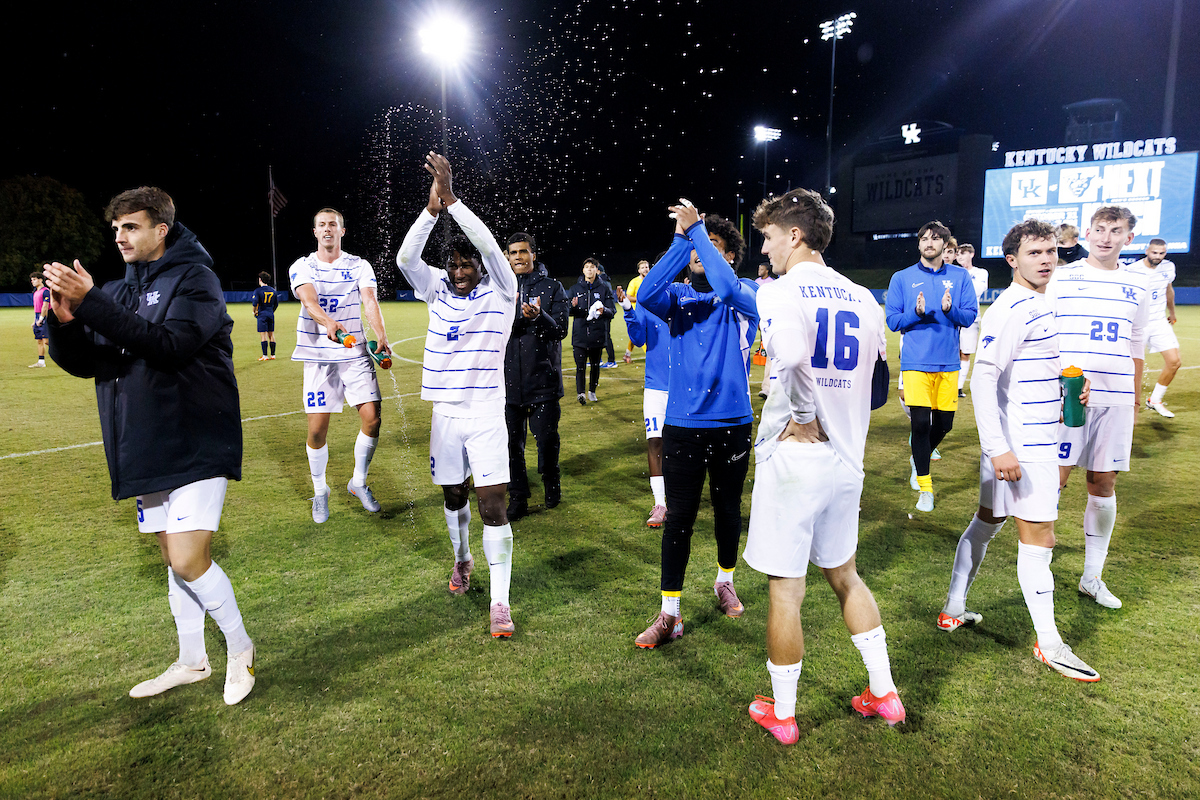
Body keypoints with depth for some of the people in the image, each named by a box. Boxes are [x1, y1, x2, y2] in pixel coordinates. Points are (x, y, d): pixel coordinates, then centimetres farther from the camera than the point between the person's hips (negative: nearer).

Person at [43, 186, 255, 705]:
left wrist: (89, 302, -28)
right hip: (148, 449, 7)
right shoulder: (119, 291, 13)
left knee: (188, 560, -12)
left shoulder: (194, 278, -8)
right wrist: (64, 320, -12)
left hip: (197, 443, -7)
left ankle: (240, 647, 11)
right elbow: (83, 363, 8)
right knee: (175, 558, 15)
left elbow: (171, 344, -25)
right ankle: (191, 661, 30)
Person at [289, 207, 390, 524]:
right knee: (317, 428, -3)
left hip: (355, 352, 1)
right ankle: (320, 491, 21)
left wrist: (381, 335, -29)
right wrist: (329, 323, -41)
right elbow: (308, 301, -18)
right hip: (318, 354, -1)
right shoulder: (302, 267, 2)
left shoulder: (359, 266, 6)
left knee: (372, 417, -8)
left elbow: (370, 301, -11)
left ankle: (358, 482, 16)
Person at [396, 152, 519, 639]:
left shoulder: (500, 291, -3)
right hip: (445, 412, 4)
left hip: (487, 414, -4)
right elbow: (405, 258, -11)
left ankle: (500, 600, -1)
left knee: (492, 504, -8)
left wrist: (452, 199, -26)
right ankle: (461, 561, 43)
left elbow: (489, 245, -21)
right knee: (453, 495, 17)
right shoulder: (438, 290, 5)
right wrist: (432, 207, -23)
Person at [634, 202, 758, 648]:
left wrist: (697, 229, -21)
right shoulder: (677, 296, 5)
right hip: (682, 424, 1)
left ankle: (726, 582, 41)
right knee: (679, 518, 3)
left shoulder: (745, 296, -1)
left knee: (728, 510, 16)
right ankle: (669, 614, 13)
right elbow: (646, 296, -18)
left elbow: (728, 288, -25)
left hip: (732, 423, 0)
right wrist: (681, 239, -20)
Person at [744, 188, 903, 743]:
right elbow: (878, 372, 14)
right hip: (847, 458, 7)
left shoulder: (780, 293, -14)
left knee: (784, 589, 7)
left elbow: (793, 357, -34)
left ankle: (781, 714, 22)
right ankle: (884, 693, 32)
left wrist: (804, 420, -20)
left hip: (794, 455, -7)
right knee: (843, 575, 23)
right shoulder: (862, 298, 8)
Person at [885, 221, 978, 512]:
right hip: (916, 361, -2)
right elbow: (893, 320, 1)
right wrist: (916, 312, -18)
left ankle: (919, 460, 40)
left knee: (944, 422, 9)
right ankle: (925, 488, 5)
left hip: (948, 362, 3)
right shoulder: (902, 278, 3)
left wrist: (950, 309, -18)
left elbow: (970, 316, 2)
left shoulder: (960, 276, 7)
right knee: (920, 423, -9)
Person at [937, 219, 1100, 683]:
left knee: (987, 520, 15)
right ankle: (1048, 644, 13)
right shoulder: (1012, 309, -17)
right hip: (1021, 446, -10)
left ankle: (953, 610, 28)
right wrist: (998, 448, -27)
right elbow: (982, 379, -24)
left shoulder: (1037, 306, 13)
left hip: (1035, 439, 10)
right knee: (1037, 537, -1)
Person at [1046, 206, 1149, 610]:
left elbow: (1136, 346, 17)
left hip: (1116, 398, 3)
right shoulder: (1063, 278, 2)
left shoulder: (1136, 286, 11)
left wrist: (1135, 401, 16)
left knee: (1103, 483, 8)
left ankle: (1092, 576, 21)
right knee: (1054, 479, -5)